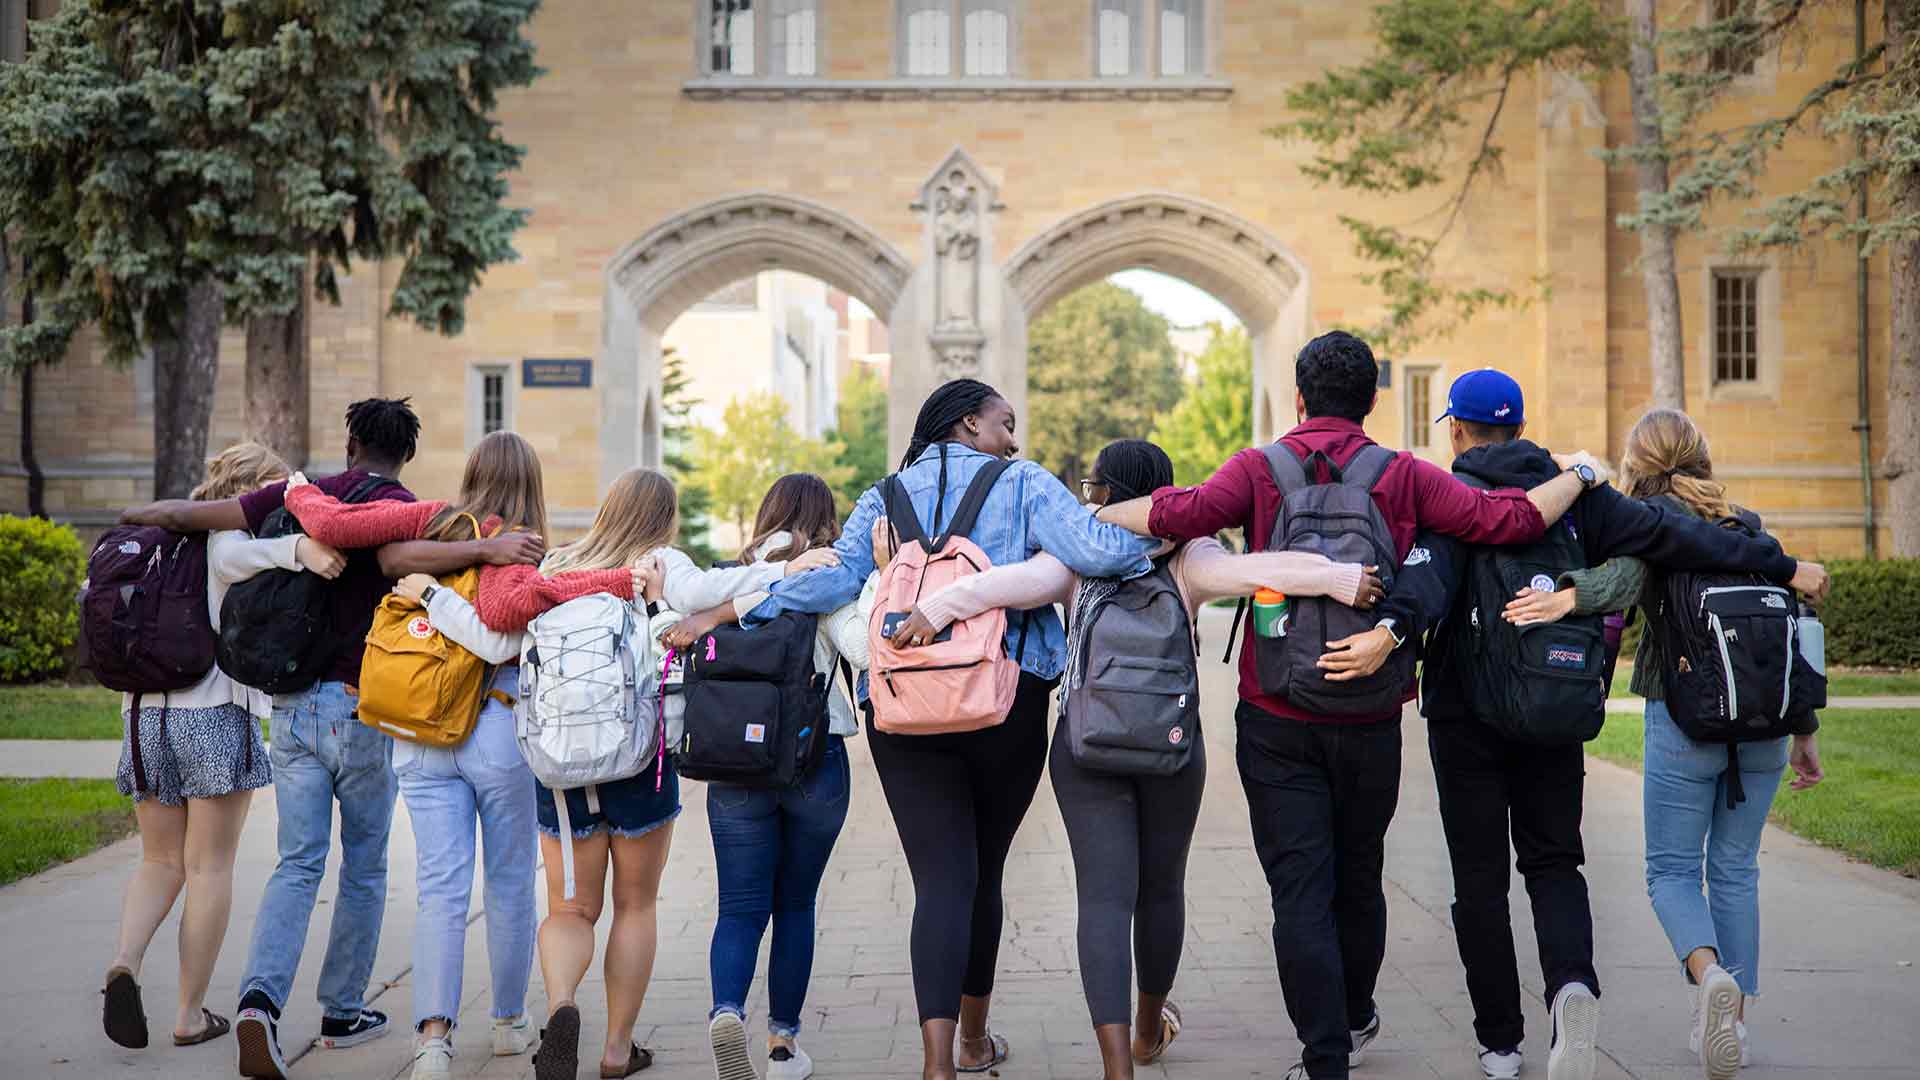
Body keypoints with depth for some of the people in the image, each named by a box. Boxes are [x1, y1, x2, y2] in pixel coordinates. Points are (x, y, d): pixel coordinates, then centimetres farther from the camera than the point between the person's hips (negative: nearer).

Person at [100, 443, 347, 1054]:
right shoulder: (231, 534, -4)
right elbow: (230, 557, -27)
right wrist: (297, 549, -41)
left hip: (147, 713, 6)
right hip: (215, 712, -6)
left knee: (161, 863, 17)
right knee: (209, 868, 4)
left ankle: (126, 962, -9)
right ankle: (191, 1014, 8)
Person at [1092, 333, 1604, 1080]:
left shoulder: (1260, 469, -3)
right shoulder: (1404, 477, 1)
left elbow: (1182, 514, -20)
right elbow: (1506, 520, -4)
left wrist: (1092, 514, -6)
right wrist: (1577, 475, 13)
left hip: (1277, 720, -2)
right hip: (1371, 722, 2)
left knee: (1301, 891, 1)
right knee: (1358, 877, 20)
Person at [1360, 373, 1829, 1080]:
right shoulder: (1573, 495, 6)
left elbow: (1431, 572, -27)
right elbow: (1669, 535, 0)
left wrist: (1393, 628, -45)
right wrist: (1783, 567, 3)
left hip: (1466, 715, -3)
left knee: (1479, 875, 7)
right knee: (1552, 860, 12)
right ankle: (1572, 983, -17)